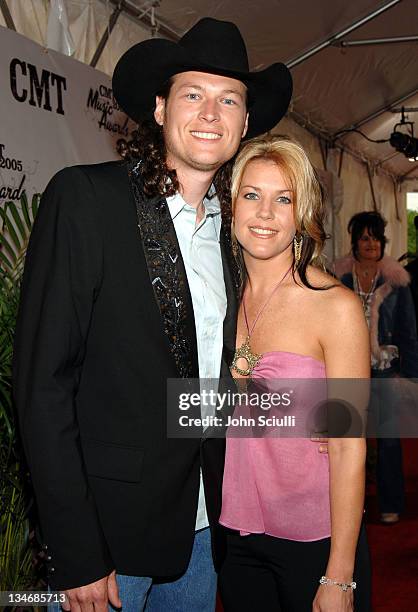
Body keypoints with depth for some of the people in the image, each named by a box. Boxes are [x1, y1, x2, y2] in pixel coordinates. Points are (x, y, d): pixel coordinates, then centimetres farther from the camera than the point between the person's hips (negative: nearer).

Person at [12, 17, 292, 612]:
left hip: (204, 529, 6)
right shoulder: (84, 197, -12)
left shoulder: (230, 228, 7)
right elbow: (44, 381, -16)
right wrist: (76, 556, -17)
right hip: (106, 526, -5)